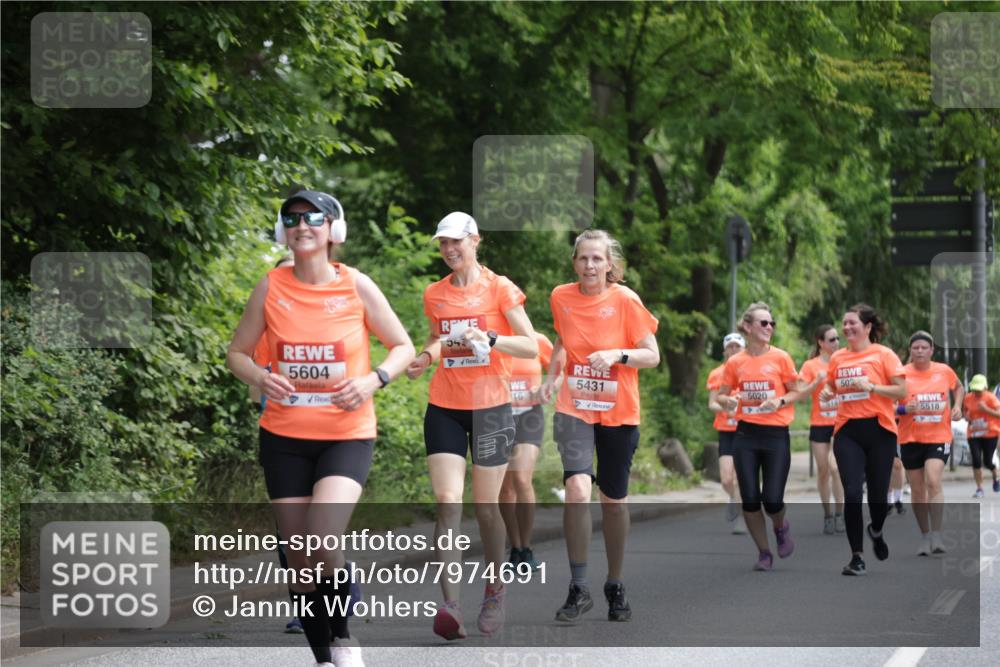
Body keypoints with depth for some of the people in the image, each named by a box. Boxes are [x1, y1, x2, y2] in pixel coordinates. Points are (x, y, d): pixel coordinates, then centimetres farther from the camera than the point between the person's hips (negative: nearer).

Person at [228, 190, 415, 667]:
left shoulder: (356, 286, -6)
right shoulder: (271, 287, -2)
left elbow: (403, 347, 3)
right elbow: (237, 352, 7)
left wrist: (372, 381, -16)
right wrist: (258, 377, -15)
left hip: (346, 435, -2)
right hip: (284, 437, 3)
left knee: (323, 545, -23)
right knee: (299, 561, 5)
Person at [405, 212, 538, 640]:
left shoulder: (499, 288, -2)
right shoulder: (434, 294, 10)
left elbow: (531, 347, -6)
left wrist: (490, 339, -22)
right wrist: (425, 356, 3)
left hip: (490, 407, -3)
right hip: (444, 408, 3)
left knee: (486, 506, 4)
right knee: (447, 502, -11)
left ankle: (495, 593, 24)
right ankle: (450, 604, -19)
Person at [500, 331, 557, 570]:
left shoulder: (537, 341, 0)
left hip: (528, 417, -2)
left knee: (522, 480, -18)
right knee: (505, 487, 3)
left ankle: (526, 549, -8)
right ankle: (515, 551, 14)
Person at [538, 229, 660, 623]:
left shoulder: (626, 301, -10)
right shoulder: (561, 298, 0)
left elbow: (652, 355, -8)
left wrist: (618, 355, -25)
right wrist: (551, 377, 4)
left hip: (618, 413, -1)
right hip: (574, 409, 1)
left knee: (614, 499, 9)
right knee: (577, 490, -20)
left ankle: (615, 586, 28)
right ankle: (578, 589, -13)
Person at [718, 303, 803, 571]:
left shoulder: (780, 358, -2)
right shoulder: (735, 362, 3)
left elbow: (796, 392, 6)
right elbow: (721, 396, 13)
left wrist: (780, 401, -14)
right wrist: (728, 401, -10)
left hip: (776, 435, -2)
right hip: (746, 435, 2)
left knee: (772, 499, -7)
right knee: (750, 499, -2)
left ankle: (780, 527, 28)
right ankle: (764, 552, 16)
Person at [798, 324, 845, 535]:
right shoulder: (810, 366, 0)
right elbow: (800, 394, -4)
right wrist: (817, 382, -18)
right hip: (819, 424, 1)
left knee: (835, 466, -17)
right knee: (823, 470, 5)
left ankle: (839, 513, -10)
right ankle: (827, 514, 17)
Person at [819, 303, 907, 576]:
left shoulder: (883, 354, -3)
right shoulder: (838, 357, 8)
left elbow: (901, 391, -7)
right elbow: (831, 386, 23)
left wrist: (871, 387, -20)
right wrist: (827, 393, 1)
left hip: (879, 430, -2)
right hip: (847, 431, 2)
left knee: (878, 493, 7)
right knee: (852, 493, -10)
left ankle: (876, 531, 42)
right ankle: (857, 557, -3)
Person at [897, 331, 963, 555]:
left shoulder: (944, 371, 1)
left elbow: (958, 388, 21)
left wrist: (957, 406, 3)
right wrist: (904, 409, -22)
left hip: (939, 437, -1)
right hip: (910, 438, 1)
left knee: (933, 481, -20)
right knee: (917, 489, 7)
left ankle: (936, 534, -15)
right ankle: (925, 536, 22)